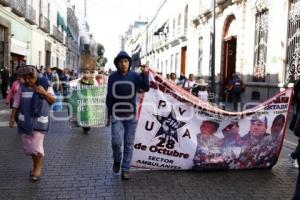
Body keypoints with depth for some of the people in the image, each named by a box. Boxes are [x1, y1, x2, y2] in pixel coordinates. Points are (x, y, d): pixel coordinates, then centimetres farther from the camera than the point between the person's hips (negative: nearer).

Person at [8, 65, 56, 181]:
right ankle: (36, 165, 35)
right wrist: (12, 118, 2)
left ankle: (38, 168, 17)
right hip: (25, 121, 3)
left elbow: (53, 100, 1)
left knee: (37, 146, -6)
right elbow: (16, 105, 8)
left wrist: (44, 92, -15)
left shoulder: (45, 85, -2)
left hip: (39, 121, -3)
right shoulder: (22, 88, 2)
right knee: (28, 147, 11)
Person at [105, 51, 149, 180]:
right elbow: (109, 97, 5)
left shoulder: (135, 76, -1)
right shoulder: (112, 77, 1)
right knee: (116, 141, -12)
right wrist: (108, 115, 6)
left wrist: (145, 74, -30)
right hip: (116, 115, 0)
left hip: (130, 115, 0)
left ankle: (125, 169, 17)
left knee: (129, 144, 5)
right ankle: (117, 160, 18)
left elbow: (146, 88, -15)